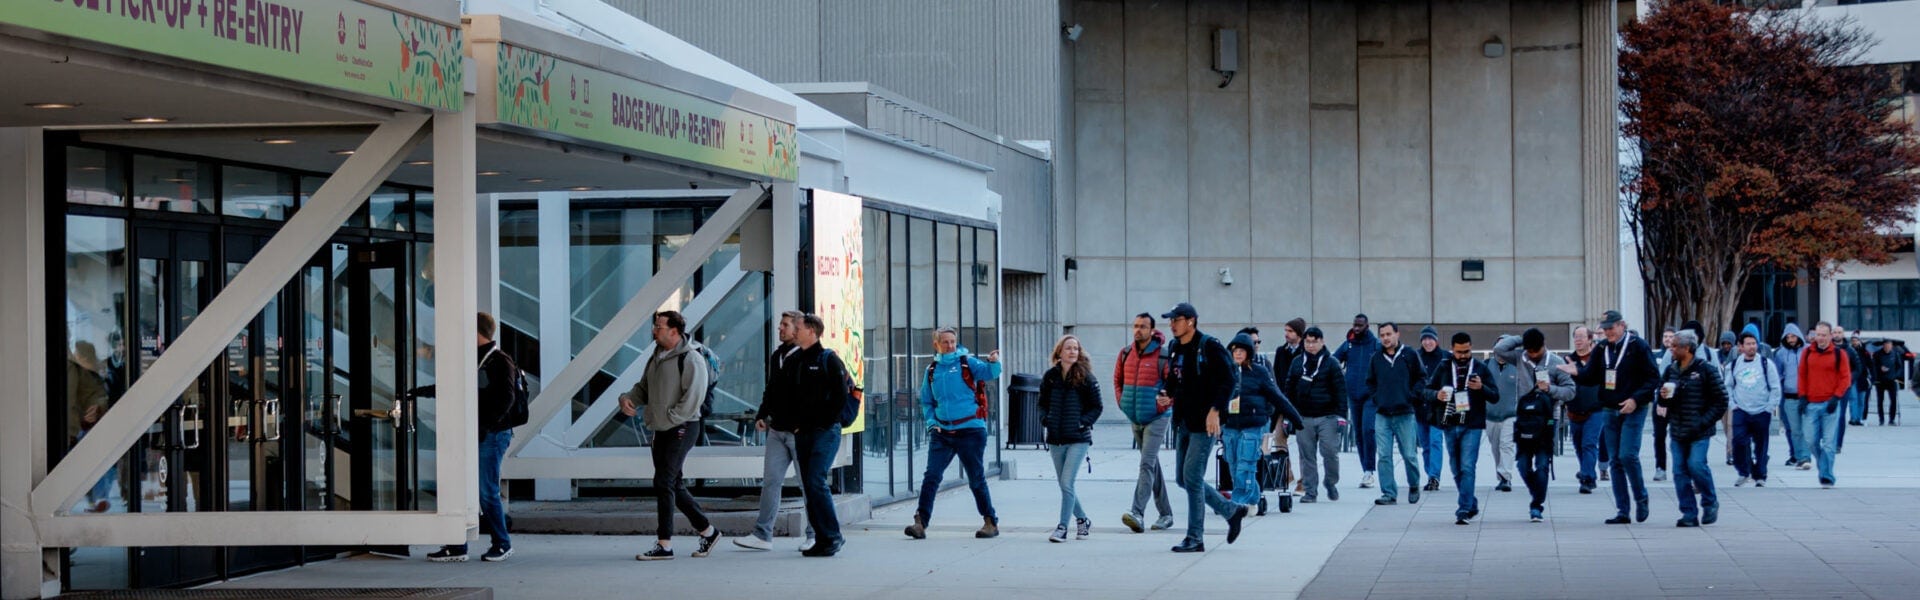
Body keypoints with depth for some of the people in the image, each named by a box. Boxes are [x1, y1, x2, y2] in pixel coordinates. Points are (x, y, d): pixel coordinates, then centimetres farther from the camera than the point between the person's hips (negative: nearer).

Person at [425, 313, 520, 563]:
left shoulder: (500, 361, -8)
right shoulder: (476, 360, 17)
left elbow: (505, 399, -16)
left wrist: (486, 425, -20)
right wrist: (420, 391, 25)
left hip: (492, 435, -8)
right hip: (474, 434, 8)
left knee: (487, 491, -5)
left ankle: (502, 544, 8)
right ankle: (457, 547, 8)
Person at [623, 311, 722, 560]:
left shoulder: (690, 359, -13)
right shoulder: (657, 358, 15)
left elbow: (692, 399, -19)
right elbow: (643, 387, 21)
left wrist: (667, 418, -19)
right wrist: (627, 399, 0)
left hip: (681, 429, -9)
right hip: (662, 430, 9)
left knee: (663, 482, -12)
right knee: (675, 486, 12)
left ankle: (664, 544, -9)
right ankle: (707, 531, 25)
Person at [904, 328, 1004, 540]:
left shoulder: (967, 363, -1)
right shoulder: (932, 370, 10)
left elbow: (990, 373, -18)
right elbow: (926, 401, 18)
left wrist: (994, 362, -40)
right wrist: (931, 422, 2)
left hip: (970, 430, -3)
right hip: (942, 433, 3)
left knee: (976, 479, 5)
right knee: (931, 477, -6)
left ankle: (991, 522, 17)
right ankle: (921, 522, -6)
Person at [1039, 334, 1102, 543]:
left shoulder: (1085, 377, -4)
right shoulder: (1050, 376, 5)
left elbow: (1096, 407, 1)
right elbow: (1043, 403, 16)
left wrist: (1083, 422, -13)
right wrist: (1045, 419, -2)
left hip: (1078, 439, -4)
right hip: (1055, 439, 4)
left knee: (1067, 483, -13)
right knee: (1064, 485, 11)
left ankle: (1062, 527, -9)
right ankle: (1082, 520, 29)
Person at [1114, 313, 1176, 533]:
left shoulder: (1163, 355, -12)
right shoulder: (1126, 354, 6)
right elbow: (1117, 379, 19)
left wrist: (1161, 406, -15)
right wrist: (1122, 402, 8)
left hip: (1156, 418, -7)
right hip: (1135, 418, 7)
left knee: (1147, 464, -17)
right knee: (1152, 465, 13)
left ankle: (1137, 512, -27)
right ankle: (1165, 514, 22)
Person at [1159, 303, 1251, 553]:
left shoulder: (1210, 346, -11)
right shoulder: (1175, 349, 12)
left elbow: (1229, 380, -15)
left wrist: (1215, 410, -21)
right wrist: (1167, 394, 4)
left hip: (1204, 422, -9)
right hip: (1184, 423, 9)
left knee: (1192, 478, -10)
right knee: (1184, 480, 10)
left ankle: (1195, 539, -1)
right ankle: (1233, 511, 26)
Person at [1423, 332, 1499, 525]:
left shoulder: (1481, 369, 4)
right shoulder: (1443, 368, 9)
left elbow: (1495, 396, 1)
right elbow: (1427, 390, 11)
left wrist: (1481, 388, -19)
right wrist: (1436, 395, -12)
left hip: (1472, 426, -3)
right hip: (1450, 425, 3)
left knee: (1467, 468, -13)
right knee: (1457, 471, 10)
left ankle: (1464, 510, -15)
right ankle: (1472, 504, 27)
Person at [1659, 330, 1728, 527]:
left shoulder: (1706, 369, -6)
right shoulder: (1671, 370, 11)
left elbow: (1721, 400, -5)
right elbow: (1662, 402, 20)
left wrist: (1704, 421, -12)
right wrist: (1664, 397, -4)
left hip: (1699, 432, -5)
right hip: (1677, 430, 6)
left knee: (1696, 465, -15)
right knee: (1680, 471, 0)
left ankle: (1710, 503, 8)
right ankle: (1689, 514, 6)